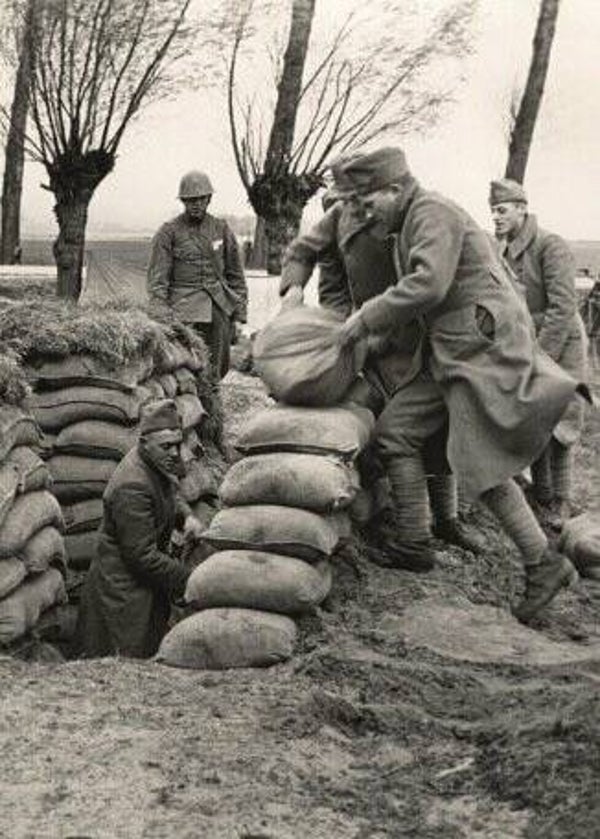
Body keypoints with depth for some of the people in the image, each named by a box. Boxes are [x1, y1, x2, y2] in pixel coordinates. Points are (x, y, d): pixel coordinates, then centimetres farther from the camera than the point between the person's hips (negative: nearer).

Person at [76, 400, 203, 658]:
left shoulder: (158, 468, 2)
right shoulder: (132, 488, -27)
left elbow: (169, 500, 23)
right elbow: (142, 556, -26)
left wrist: (186, 516, -1)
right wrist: (191, 579, -23)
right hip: (123, 595, -9)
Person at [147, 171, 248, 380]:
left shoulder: (221, 229, 10)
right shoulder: (169, 232, 0)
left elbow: (235, 274, 15)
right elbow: (157, 280, -3)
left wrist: (239, 312, 8)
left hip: (219, 304, 4)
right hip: (185, 303, -4)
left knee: (219, 366, 5)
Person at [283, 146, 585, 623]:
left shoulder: (433, 213, -11)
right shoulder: (405, 230, 21)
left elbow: (429, 284, -24)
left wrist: (366, 319, -18)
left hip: (485, 349, -10)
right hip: (451, 355, 10)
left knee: (482, 468, -10)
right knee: (396, 430, 4)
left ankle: (545, 565, 1)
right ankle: (413, 544, 6)